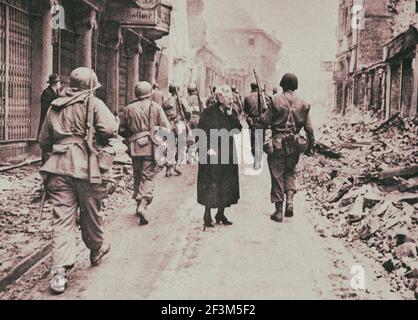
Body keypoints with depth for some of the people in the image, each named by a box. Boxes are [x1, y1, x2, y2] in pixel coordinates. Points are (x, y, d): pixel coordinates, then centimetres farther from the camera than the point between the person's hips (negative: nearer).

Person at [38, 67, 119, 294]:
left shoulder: (54, 107, 15)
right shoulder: (93, 103, -1)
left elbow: (43, 141, 20)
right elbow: (109, 129, -16)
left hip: (59, 168, 4)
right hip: (87, 168, -3)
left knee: (62, 220, 0)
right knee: (90, 215, 15)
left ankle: (59, 272, -8)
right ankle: (96, 250, 39)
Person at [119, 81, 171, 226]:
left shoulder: (129, 109, 6)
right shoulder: (155, 107, -1)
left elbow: (121, 130, 9)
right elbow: (166, 128, -6)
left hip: (135, 148, 3)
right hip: (151, 147, -3)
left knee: (137, 176, 18)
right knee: (148, 177, -1)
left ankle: (138, 204, 26)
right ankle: (143, 204, -19)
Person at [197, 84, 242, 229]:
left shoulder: (232, 113, 9)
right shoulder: (209, 113, -7)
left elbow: (238, 129, -2)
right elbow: (202, 132, -9)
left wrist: (231, 115, -10)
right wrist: (208, 148, -17)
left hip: (228, 153, 6)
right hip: (213, 153, -6)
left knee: (227, 184, 8)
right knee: (211, 184, -5)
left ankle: (221, 214, 20)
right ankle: (207, 216, 5)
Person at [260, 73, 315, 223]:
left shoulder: (276, 100, -8)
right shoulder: (303, 103, 3)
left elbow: (265, 121, -9)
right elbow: (309, 128, 4)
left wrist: (260, 116, 13)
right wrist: (310, 146, 13)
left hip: (278, 143, -3)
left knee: (277, 175, 5)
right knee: (290, 173, 21)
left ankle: (279, 211, 9)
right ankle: (289, 201, 2)